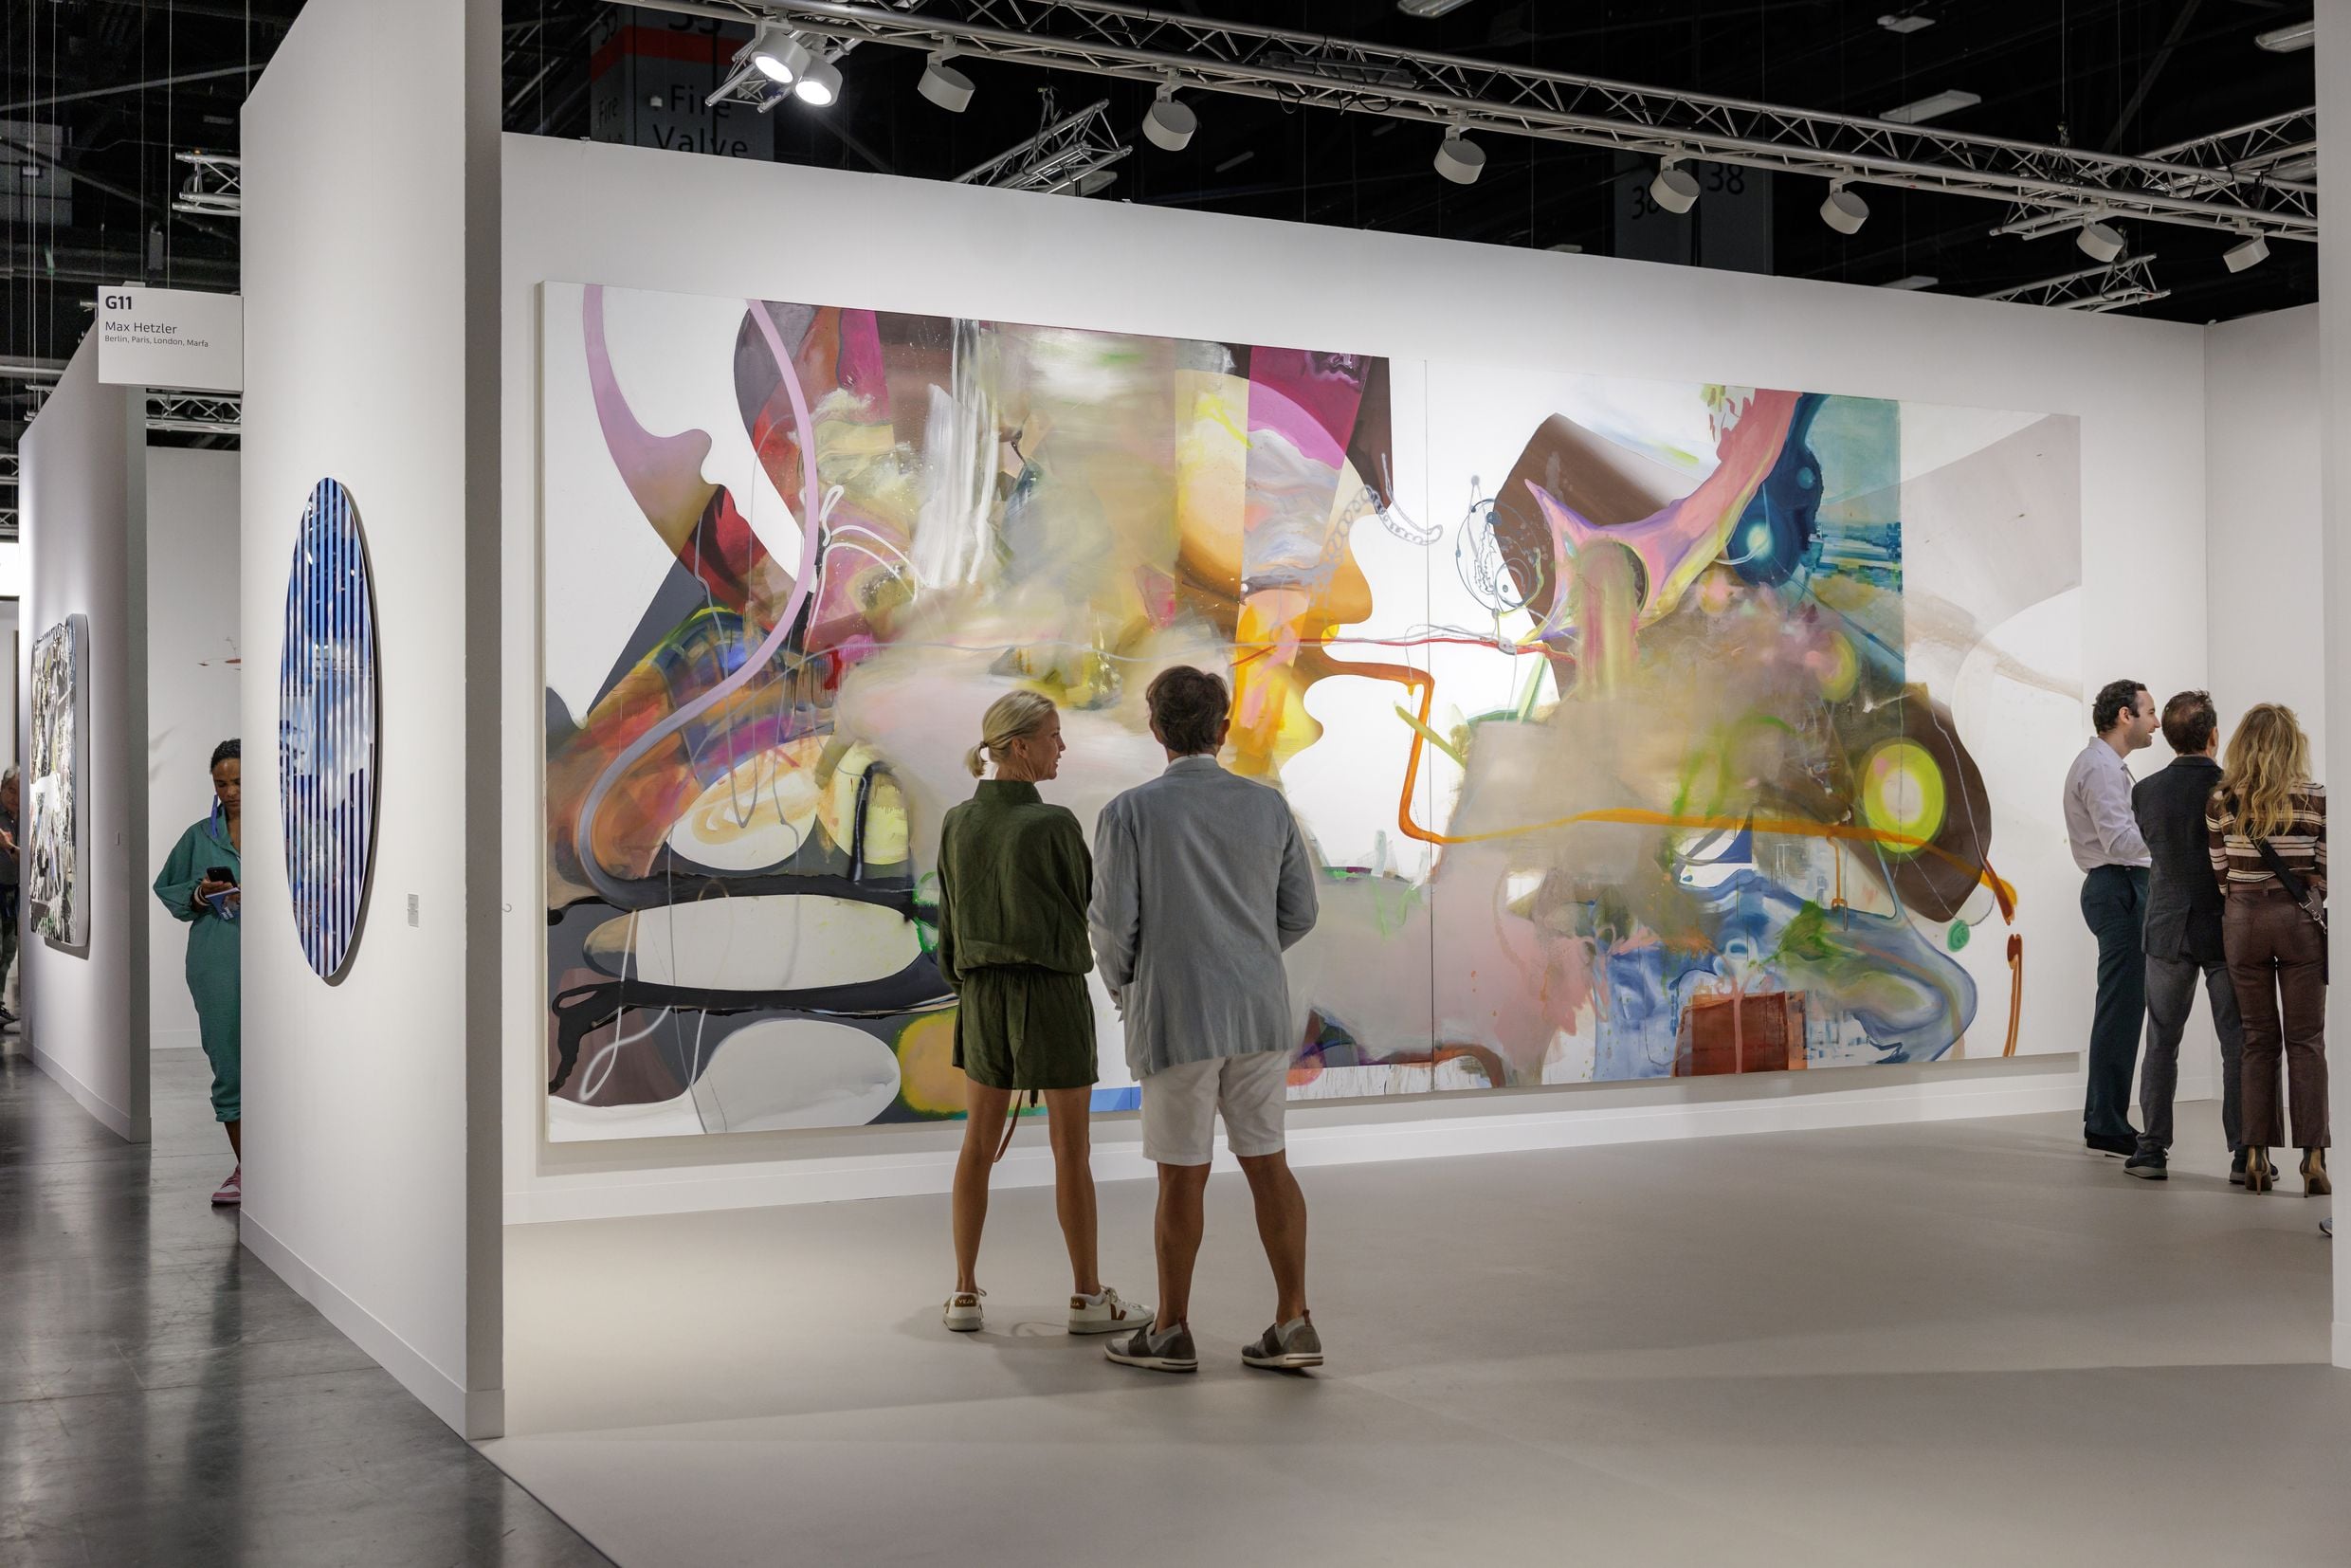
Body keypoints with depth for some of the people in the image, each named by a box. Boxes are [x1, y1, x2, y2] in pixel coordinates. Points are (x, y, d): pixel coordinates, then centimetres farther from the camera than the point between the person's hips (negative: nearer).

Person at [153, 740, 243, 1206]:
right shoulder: (200, 836, 13)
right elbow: (168, 891, 19)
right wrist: (200, 893, -1)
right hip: (216, 961, 3)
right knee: (226, 1062, 5)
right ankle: (244, 1168, 15)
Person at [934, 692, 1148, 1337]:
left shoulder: (957, 824, 1)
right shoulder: (1055, 825, -17)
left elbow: (951, 926, 7)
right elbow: (1087, 908, -3)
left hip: (984, 992, 5)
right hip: (1052, 992, -5)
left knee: (979, 1144, 13)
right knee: (1071, 1148, 5)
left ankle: (965, 1293, 14)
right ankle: (1088, 1297, 12)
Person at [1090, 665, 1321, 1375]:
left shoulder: (1130, 812, -8)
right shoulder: (1268, 806, 2)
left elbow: (1114, 922, -10)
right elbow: (1297, 913, 8)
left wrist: (1120, 986, 11)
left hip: (1176, 1016, -3)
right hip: (1258, 1011, 4)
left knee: (1182, 1175, 7)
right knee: (1266, 1162, 11)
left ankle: (1170, 1332, 19)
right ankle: (1293, 1324, 8)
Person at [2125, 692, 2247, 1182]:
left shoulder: (2146, 792, -4)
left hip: (2168, 931, 2)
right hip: (2226, 931, -2)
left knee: (2161, 1043, 9)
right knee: (2238, 1045, 5)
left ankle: (2152, 1150, 9)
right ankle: (2244, 1154, 6)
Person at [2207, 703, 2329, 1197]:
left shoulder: (2222, 801, -3)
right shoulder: (2315, 800, -7)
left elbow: (2218, 874, 0)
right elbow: (2327, 874, -3)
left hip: (2243, 920, 2)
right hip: (2299, 920, -1)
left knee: (2258, 1040, 9)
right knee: (2306, 1041, 4)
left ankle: (2256, 1156, 7)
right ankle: (2312, 1159, 0)